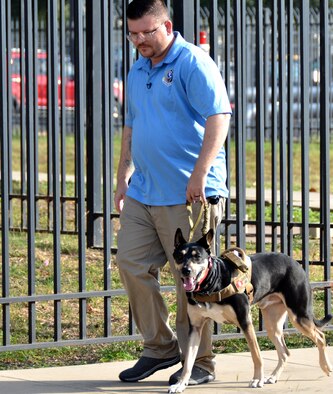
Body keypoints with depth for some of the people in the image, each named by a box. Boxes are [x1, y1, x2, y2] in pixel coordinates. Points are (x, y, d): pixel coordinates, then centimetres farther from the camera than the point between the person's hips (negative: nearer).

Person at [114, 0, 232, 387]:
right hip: (143, 192, 8)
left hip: (188, 194, -8)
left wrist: (199, 175, -25)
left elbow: (219, 118, -19)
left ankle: (199, 363, 8)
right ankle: (160, 346, 18)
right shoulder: (137, 72, 16)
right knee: (130, 263, 5)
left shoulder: (193, 63, -10)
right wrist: (123, 178, 21)